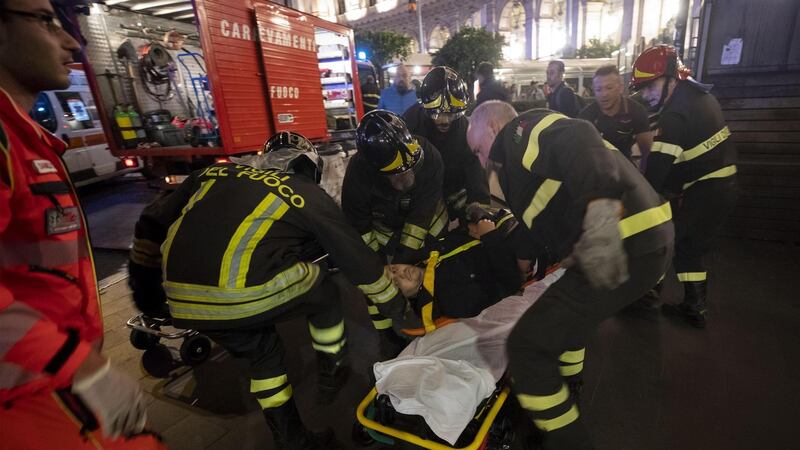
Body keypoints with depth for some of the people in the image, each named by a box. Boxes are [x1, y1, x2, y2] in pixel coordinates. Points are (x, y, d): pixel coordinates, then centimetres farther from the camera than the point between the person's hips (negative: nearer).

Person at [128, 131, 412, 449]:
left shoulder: (215, 171, 22)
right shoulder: (309, 195, 10)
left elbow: (152, 223, 23)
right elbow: (358, 259, 14)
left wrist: (145, 288, 35)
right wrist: (396, 306, 27)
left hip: (184, 299, 6)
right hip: (248, 293, -5)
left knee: (263, 354, 29)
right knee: (325, 296, 24)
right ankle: (331, 375, 40)